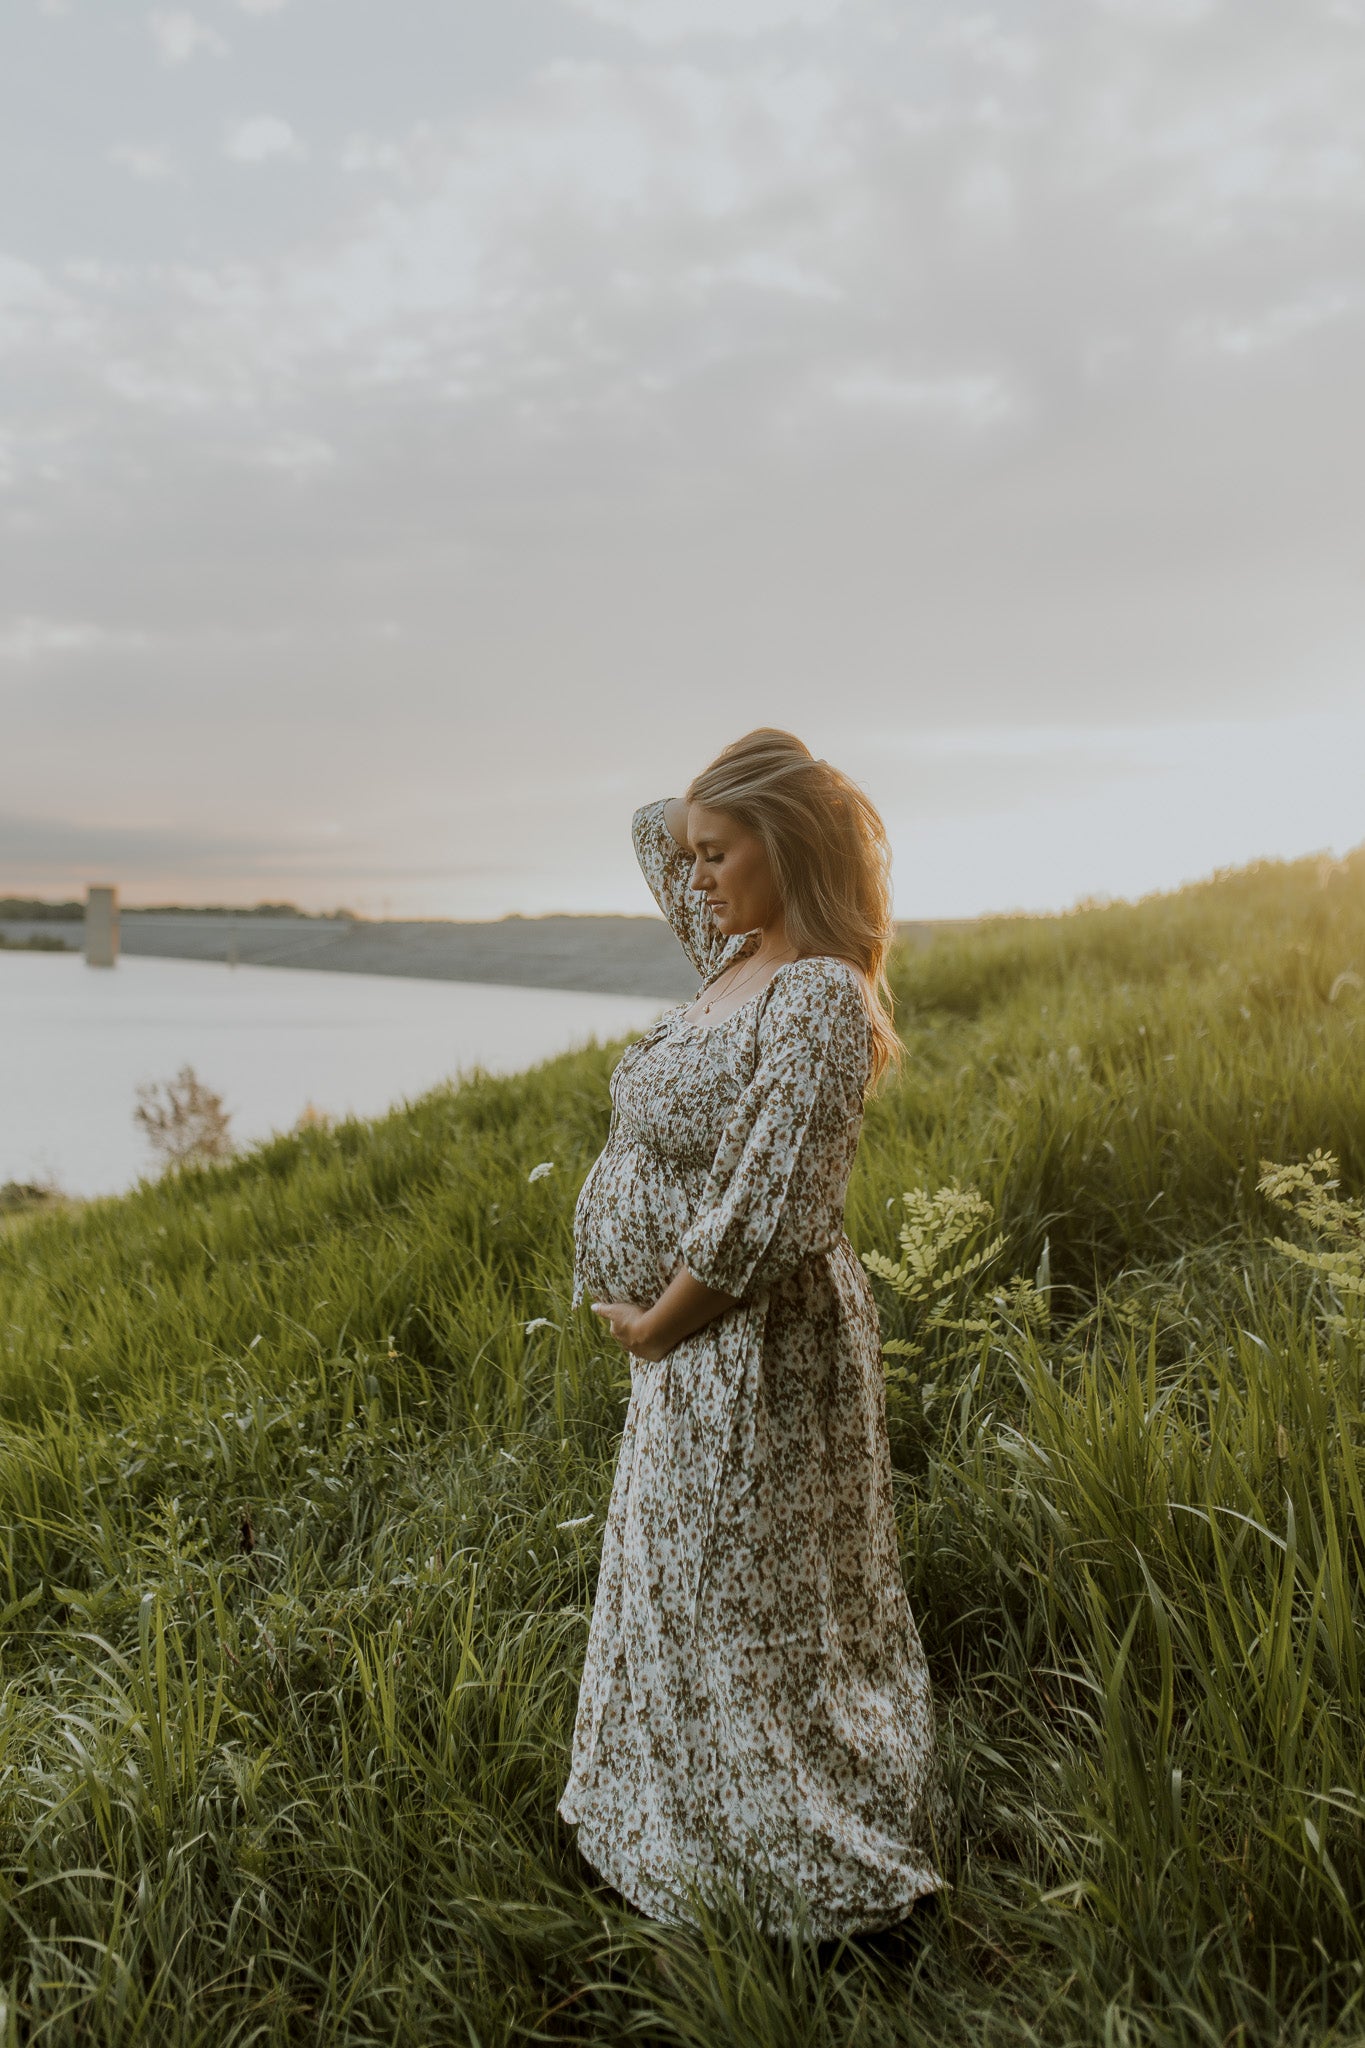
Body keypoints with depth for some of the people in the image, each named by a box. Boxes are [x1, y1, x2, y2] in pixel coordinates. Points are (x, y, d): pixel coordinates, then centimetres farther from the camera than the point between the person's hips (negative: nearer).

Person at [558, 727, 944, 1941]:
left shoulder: (820, 1000, -24)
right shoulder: (738, 959, 3)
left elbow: (759, 1225, -28)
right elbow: (655, 831, 19)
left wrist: (651, 1326, -15)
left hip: (754, 1353, -9)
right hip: (696, 1347, 9)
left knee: (747, 1618, 7)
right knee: (685, 1603, 23)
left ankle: (829, 1875, 29)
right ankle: (703, 1830, 45)